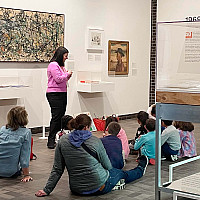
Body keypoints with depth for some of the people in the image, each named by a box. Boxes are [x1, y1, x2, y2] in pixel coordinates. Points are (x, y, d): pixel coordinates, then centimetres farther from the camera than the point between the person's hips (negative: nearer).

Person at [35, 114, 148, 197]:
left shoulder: (63, 141, -5)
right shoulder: (95, 141, -13)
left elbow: (57, 170, -4)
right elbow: (108, 166, -2)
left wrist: (47, 190, 4)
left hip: (76, 189, 3)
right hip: (99, 187, -3)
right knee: (121, 173, 29)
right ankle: (140, 170, 61)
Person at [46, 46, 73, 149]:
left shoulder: (61, 66, 19)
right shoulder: (53, 65, -10)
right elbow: (58, 79, -17)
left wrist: (68, 76, 9)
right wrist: (67, 74, -3)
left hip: (63, 93, 9)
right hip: (54, 94, -9)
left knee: (61, 116, 7)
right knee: (56, 116, -10)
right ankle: (51, 141, -6)